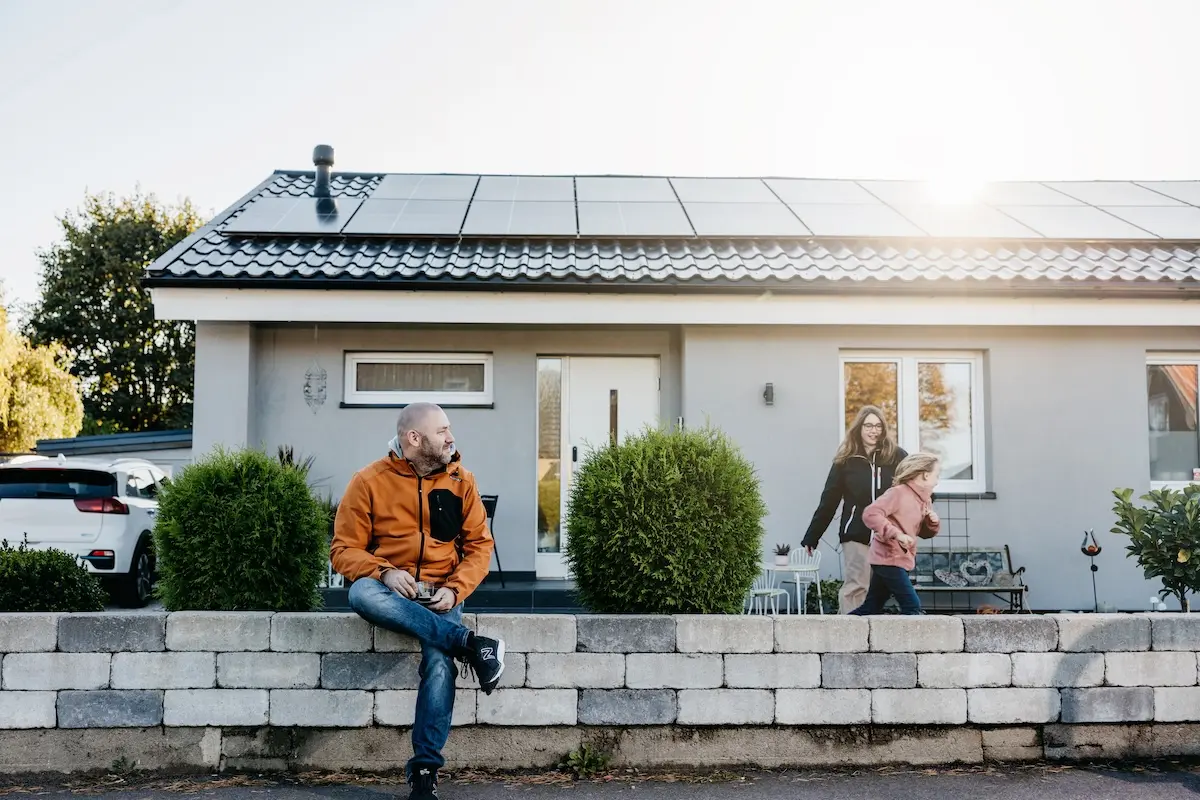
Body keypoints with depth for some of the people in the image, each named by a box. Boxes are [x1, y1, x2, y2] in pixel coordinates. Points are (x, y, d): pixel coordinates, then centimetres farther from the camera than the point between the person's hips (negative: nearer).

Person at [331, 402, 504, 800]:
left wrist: (454, 589, -12)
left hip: (441, 594, 1)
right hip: (391, 589, 0)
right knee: (361, 593, -37)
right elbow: (344, 549, -3)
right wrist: (384, 572, -22)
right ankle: (470, 643, -35)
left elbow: (479, 544, 5)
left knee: (439, 661, -29)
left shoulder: (460, 480, 4)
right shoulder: (369, 481, -3)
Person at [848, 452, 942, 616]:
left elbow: (925, 533, 23)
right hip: (889, 559, -9)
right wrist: (896, 534, -30)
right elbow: (870, 514, -24)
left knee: (870, 608, 10)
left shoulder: (924, 500, 14)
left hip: (901, 560, 9)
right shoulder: (899, 493, -14)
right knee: (912, 606, -11)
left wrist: (934, 522, 0)